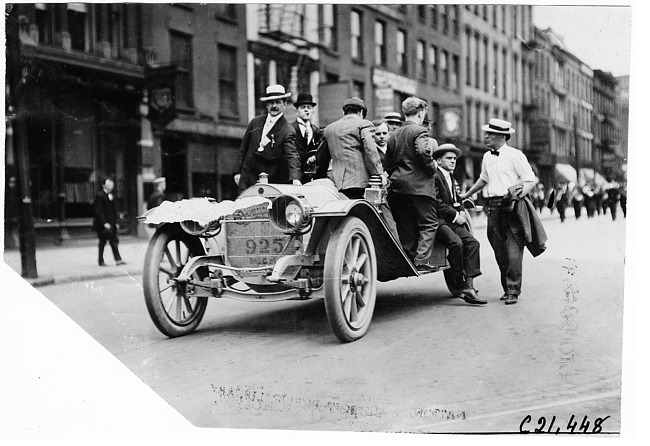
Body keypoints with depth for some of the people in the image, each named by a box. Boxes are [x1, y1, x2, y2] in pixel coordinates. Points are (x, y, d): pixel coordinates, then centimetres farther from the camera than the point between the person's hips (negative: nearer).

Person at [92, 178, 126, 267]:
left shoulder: (111, 196, 16)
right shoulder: (99, 196, -9)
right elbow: (98, 211, -14)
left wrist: (115, 222, 13)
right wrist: (104, 223, -19)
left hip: (111, 223, 7)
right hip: (103, 224, -7)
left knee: (114, 241, 0)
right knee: (102, 242, -2)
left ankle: (118, 259, -1)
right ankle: (101, 261, 4)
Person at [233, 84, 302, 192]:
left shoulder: (287, 131, -6)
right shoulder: (255, 122, 9)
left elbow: (292, 155, -19)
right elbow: (243, 148, 15)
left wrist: (295, 178, -36)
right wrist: (237, 172, 10)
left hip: (271, 182, -3)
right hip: (247, 178, 4)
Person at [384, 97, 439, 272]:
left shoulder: (394, 135, 15)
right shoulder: (419, 131, -8)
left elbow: (388, 163, 16)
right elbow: (424, 152, -24)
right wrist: (432, 168, -9)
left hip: (398, 186, 7)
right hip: (419, 185, -7)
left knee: (406, 225, 11)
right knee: (429, 224, -3)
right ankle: (421, 261, -12)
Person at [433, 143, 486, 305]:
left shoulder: (452, 178, 25)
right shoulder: (434, 176, -6)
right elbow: (437, 203, -14)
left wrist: (461, 212, 8)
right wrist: (455, 216, -11)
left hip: (453, 221, 8)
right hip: (438, 221, -8)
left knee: (472, 242, -14)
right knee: (456, 243, -30)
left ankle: (469, 287, -19)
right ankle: (458, 285, -15)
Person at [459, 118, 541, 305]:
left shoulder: (515, 155, -4)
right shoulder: (487, 157, 15)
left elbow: (531, 181, -6)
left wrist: (517, 195, -20)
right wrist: (466, 195, 36)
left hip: (512, 206, -6)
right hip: (493, 206, 6)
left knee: (513, 251, -10)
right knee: (499, 251, 7)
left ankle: (513, 291, -7)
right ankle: (507, 288, 17)